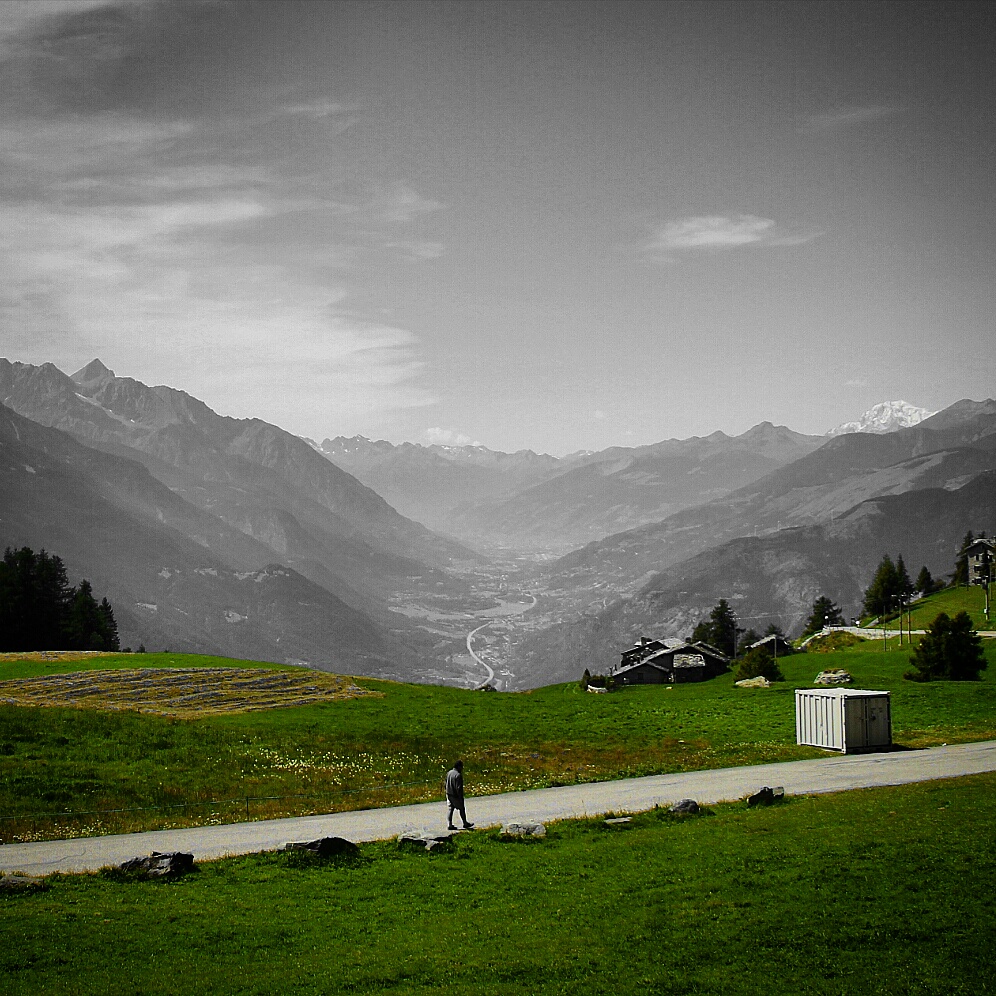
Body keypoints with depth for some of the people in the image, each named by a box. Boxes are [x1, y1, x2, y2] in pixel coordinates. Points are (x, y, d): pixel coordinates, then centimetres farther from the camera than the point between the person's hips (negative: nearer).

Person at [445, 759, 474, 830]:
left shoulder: (449, 773, 4)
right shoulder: (458, 775, -22)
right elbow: (459, 788, -22)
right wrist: (461, 798, -17)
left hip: (449, 794, 7)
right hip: (456, 796, -7)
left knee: (450, 809, 10)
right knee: (462, 809, 10)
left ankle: (450, 824, 5)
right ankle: (465, 823, 23)